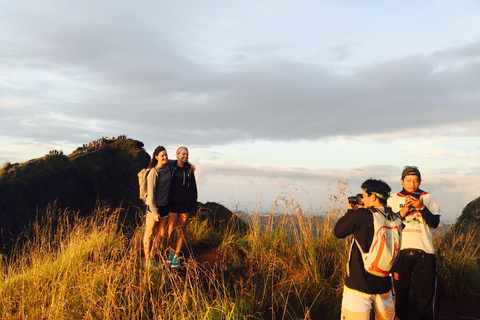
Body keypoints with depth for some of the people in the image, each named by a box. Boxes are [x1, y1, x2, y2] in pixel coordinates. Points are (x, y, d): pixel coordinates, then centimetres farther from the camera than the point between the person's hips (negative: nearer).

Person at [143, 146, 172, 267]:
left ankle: (153, 256, 24)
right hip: (154, 207, -7)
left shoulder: (168, 167, 3)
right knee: (149, 233, 5)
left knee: (161, 233, 10)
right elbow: (151, 193, -15)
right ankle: (147, 259, 18)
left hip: (165, 206, 7)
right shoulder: (153, 173, -16)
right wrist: (154, 212, -16)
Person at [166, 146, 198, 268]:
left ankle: (177, 255, 17)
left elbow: (193, 187, 9)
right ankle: (171, 251, 22)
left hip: (185, 203, 1)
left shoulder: (189, 170, 3)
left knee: (182, 229, 7)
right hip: (173, 203, -1)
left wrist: (194, 203, 5)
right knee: (171, 230, -3)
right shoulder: (171, 168, -1)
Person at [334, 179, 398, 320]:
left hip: (359, 285, -6)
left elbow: (338, 232, -3)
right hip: (384, 285, 6)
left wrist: (350, 211, 8)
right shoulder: (396, 219, 1)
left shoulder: (361, 214, -16)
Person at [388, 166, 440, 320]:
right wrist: (403, 211, -13)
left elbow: (435, 223, -2)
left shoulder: (428, 198, 7)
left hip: (424, 252, 0)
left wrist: (421, 207, -15)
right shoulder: (393, 199, 7)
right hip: (400, 251, 0)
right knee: (400, 290, 9)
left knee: (426, 291, 4)